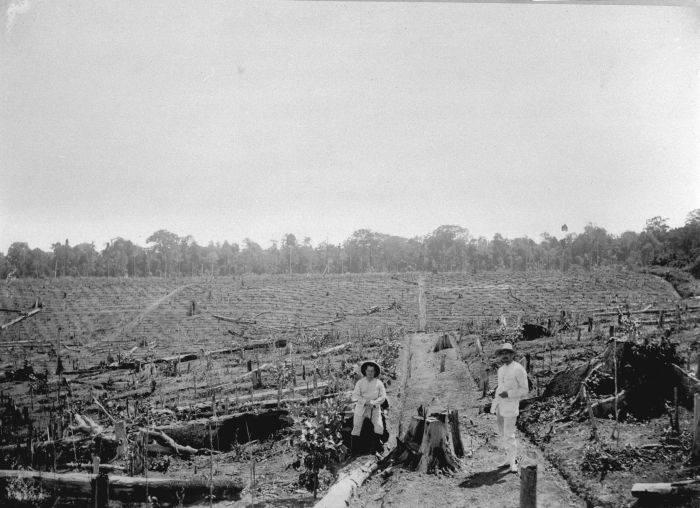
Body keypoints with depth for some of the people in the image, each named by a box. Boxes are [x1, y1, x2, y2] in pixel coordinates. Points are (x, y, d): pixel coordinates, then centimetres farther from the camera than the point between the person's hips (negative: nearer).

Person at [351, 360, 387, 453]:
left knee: (379, 426, -19)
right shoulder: (360, 383, 6)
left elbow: (383, 397, 1)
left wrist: (372, 402, -13)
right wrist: (365, 401, -13)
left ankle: (377, 444, -6)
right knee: (356, 426, -14)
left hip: (375, 408, 0)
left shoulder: (379, 383, 6)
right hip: (361, 407, 0)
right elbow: (355, 396, 0)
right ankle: (353, 446, -9)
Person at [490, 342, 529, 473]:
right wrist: (495, 404, 20)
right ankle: (510, 458, 23)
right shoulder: (501, 370, 14)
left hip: (511, 405, -8)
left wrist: (508, 394, -20)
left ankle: (513, 463, 1)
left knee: (509, 434, -8)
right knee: (502, 433, 11)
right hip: (499, 404, 8)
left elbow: (525, 391, -10)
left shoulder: (519, 369, -10)